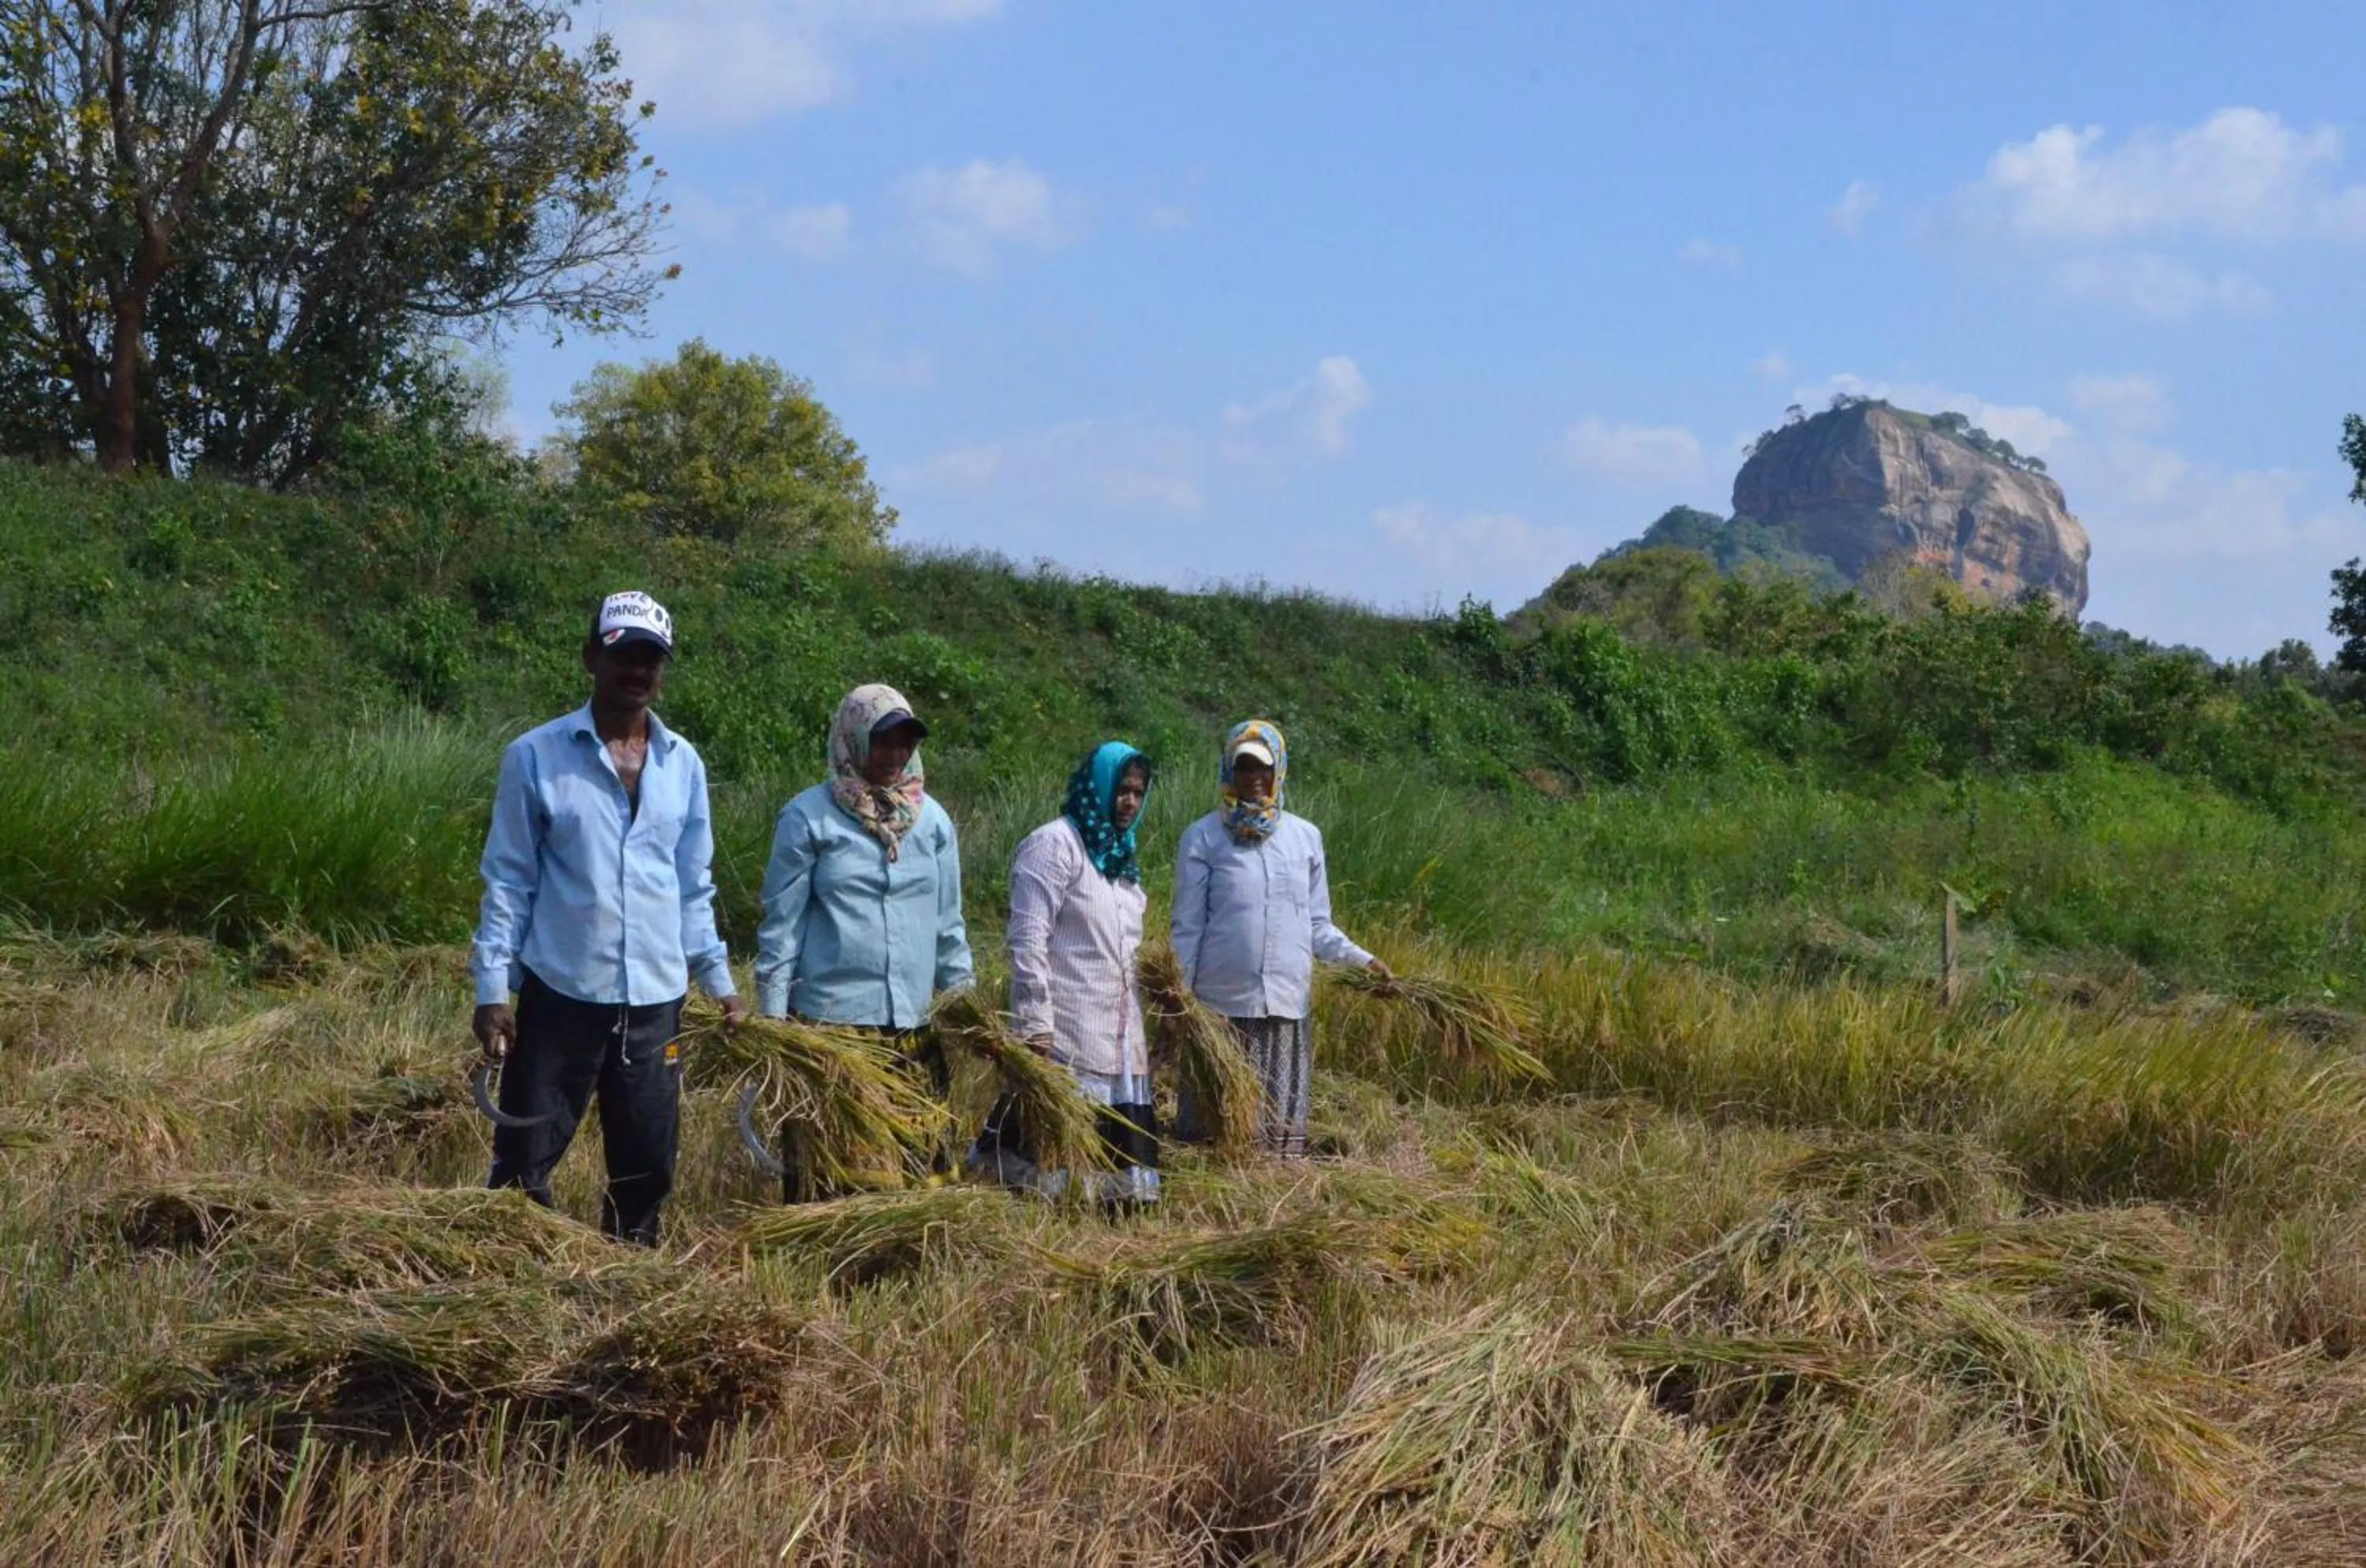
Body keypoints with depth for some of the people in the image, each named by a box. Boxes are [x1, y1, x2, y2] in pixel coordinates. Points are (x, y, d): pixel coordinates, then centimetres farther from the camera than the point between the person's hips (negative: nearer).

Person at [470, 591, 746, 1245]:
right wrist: (493, 988, -8)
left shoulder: (684, 765, 8)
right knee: (525, 1166, 0)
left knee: (648, 1167, 10)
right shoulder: (536, 756, -4)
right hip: (561, 995, -4)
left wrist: (719, 982, 10)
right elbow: (508, 881, -3)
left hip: (656, 1000, 4)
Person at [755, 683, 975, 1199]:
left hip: (915, 1023, 4)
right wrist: (771, 1016, -4)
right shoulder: (809, 817, -1)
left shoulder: (932, 820, 10)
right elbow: (781, 924, 0)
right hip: (828, 1018, -4)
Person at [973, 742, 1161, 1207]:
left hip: (1119, 1036, 8)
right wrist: (1034, 1026, -20)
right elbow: (1027, 942, -14)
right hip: (1066, 1035, -8)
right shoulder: (1055, 844, -7)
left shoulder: (1120, 854, 18)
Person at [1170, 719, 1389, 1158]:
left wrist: (1363, 960, -2)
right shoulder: (1203, 838, 1)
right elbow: (1188, 928, 3)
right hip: (1221, 1005, -3)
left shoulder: (1305, 836, 9)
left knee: (1282, 1132, 5)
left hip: (1289, 1004, 3)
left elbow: (1318, 925, 12)